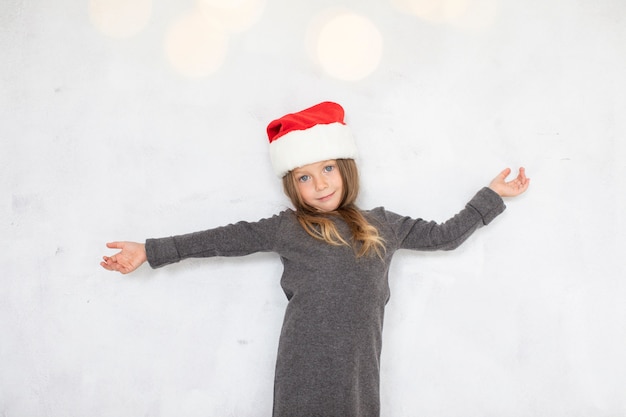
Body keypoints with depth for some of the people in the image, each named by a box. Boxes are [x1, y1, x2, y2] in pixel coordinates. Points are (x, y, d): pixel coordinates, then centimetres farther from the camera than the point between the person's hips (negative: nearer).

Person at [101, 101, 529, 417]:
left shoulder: (383, 225, 14)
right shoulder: (286, 227, 7)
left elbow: (444, 235, 21)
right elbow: (225, 238, 5)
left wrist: (492, 195, 23)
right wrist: (150, 250, 5)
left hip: (358, 374, 2)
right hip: (304, 379, -2)